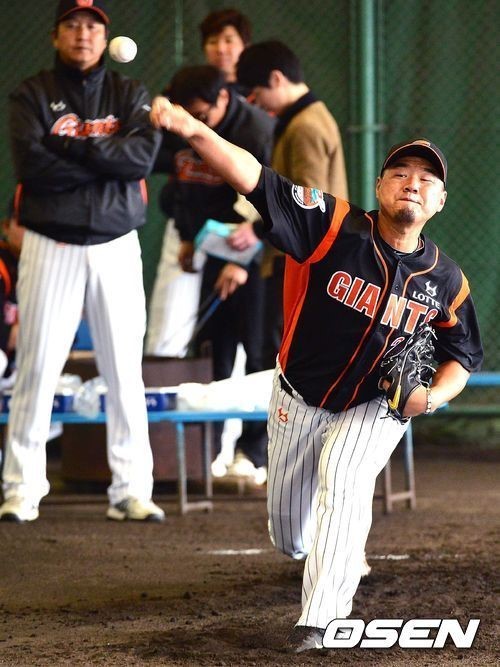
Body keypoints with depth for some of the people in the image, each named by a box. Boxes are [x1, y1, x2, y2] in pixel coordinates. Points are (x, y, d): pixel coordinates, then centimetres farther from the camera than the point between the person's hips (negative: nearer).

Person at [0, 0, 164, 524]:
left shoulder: (130, 95, 10)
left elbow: (142, 155, -8)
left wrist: (71, 148, -11)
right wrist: (106, 159, -11)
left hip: (116, 248, 2)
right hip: (50, 245, -2)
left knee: (125, 370, 2)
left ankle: (130, 490, 6)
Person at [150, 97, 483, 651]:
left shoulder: (446, 281, -13)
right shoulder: (334, 227, -21)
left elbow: (462, 356, 3)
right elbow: (254, 179, -33)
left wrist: (432, 396, -19)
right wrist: (192, 130, -48)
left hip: (376, 409, -1)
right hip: (299, 401, 1)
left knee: (342, 476, -32)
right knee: (291, 539, 12)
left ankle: (322, 618, -28)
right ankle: (340, 557, 51)